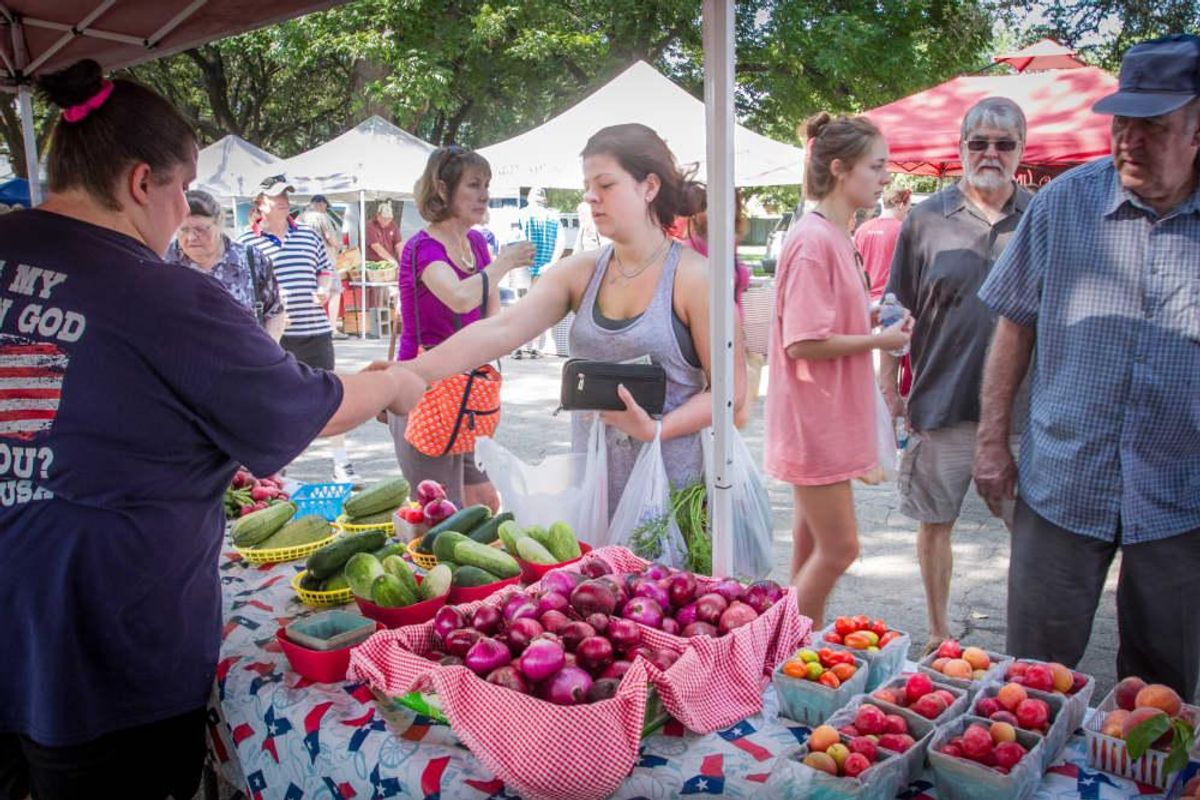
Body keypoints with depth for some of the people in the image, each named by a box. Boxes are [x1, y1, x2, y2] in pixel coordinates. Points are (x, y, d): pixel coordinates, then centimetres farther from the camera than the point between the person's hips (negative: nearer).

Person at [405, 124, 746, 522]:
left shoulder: (694, 277, -9)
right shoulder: (579, 273, 5)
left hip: (667, 485, -4)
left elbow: (730, 389, -8)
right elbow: (499, 331, -7)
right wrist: (410, 373, -18)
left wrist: (655, 428, -22)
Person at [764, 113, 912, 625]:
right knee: (839, 548, -2)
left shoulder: (836, 238, 11)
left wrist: (871, 319, 3)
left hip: (831, 419, 10)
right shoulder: (813, 241, -19)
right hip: (814, 422, -10)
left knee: (814, 549, 17)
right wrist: (879, 340, -14)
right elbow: (803, 343, -23)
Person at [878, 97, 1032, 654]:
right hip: (942, 401, -1)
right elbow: (898, 311, 3)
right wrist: (889, 388, 0)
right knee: (935, 523, 10)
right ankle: (938, 634, 29)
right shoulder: (928, 219, 0)